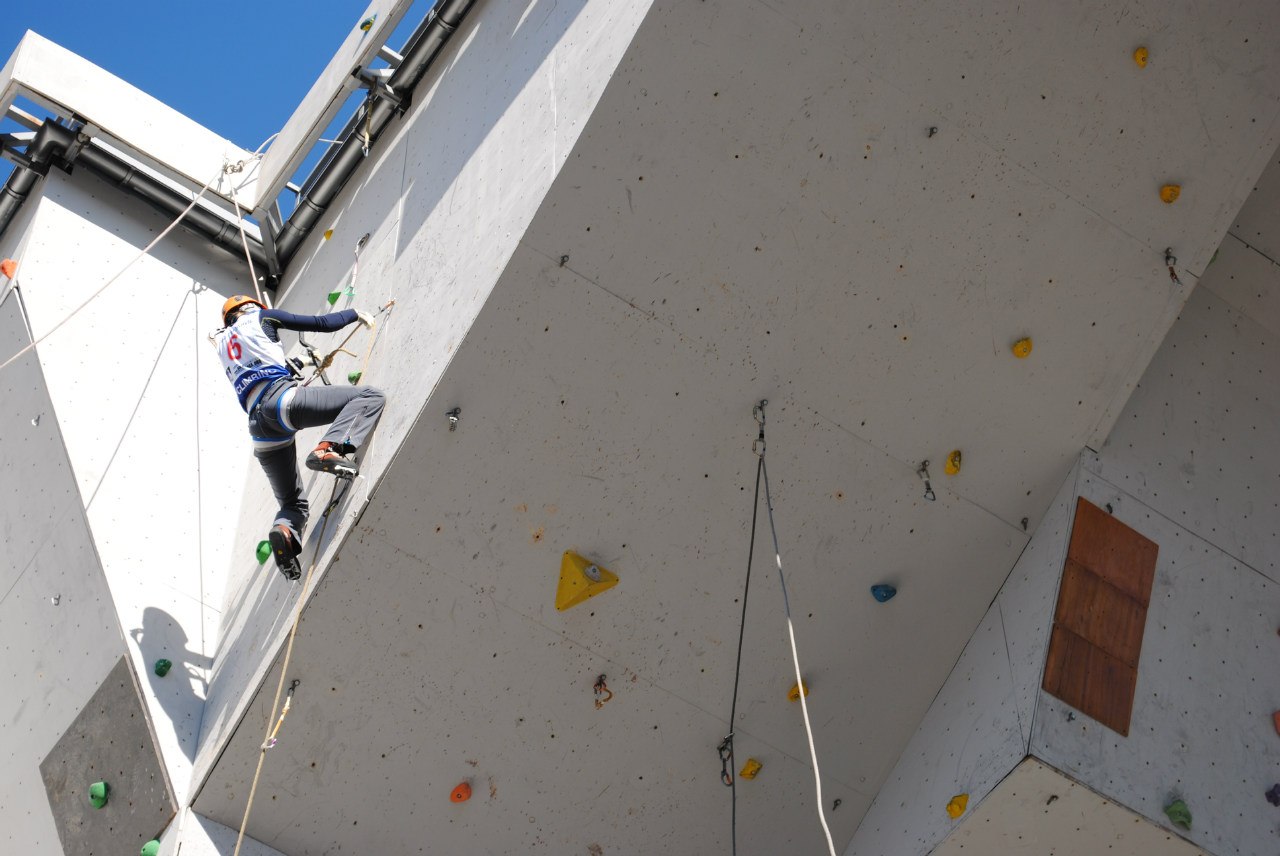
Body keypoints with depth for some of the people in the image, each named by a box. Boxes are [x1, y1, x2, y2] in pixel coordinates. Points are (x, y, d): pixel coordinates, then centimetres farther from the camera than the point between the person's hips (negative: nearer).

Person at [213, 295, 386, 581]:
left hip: (259, 426, 6)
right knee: (371, 397, -5)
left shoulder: (222, 344, 32)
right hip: (281, 398, -6)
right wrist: (355, 313, 32)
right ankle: (328, 448, -29)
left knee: (292, 503, 17)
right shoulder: (260, 318, 19)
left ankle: (284, 530, -21)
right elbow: (322, 323, 16)